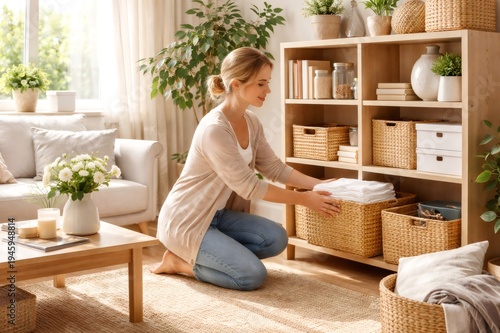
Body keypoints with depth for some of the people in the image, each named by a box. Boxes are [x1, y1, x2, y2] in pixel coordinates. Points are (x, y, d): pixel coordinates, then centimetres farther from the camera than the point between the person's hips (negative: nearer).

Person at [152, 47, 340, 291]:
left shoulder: (251, 122, 1)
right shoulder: (214, 129, -27)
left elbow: (274, 168, 7)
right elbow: (248, 186, -24)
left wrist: (318, 185, -4)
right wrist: (303, 199, -18)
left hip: (217, 215, 9)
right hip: (185, 220, -9)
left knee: (276, 238, -9)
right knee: (253, 276, -16)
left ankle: (198, 255, 5)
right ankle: (180, 261, 2)